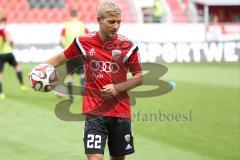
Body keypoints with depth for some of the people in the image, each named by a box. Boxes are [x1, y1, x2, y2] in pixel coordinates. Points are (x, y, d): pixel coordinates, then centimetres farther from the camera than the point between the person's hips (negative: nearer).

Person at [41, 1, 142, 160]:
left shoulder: (128, 46, -4)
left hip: (121, 112, 2)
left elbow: (139, 77, 3)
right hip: (94, 112, -2)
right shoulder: (84, 42, -3)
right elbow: (62, 57, 13)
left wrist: (117, 88, -13)